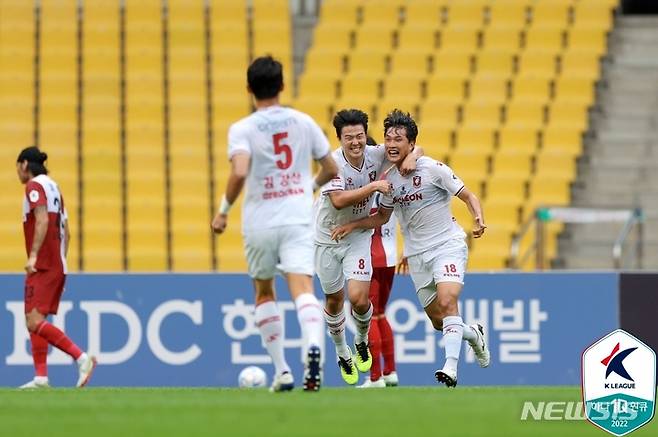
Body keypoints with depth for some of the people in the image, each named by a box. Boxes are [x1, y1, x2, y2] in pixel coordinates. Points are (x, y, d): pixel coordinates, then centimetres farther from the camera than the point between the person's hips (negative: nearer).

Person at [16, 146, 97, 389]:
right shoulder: (53, 187, 21)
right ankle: (41, 377, 3)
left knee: (34, 322, -15)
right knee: (34, 321, 9)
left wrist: (33, 256, -25)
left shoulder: (35, 185, -6)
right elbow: (66, 232, 22)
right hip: (57, 266, 9)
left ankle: (81, 357, -23)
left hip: (43, 267, -9)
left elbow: (42, 221, -20)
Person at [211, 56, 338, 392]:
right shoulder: (303, 122, 5)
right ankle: (314, 343, -43)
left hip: (259, 223, -1)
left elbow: (239, 172, -22)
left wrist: (223, 211, -8)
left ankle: (282, 370, 19)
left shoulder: (242, 129, -5)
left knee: (264, 293, 20)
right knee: (303, 289, -12)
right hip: (298, 219, 1)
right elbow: (330, 170, 14)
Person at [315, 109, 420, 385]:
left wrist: (412, 156, -19)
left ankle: (362, 342, 19)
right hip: (328, 238, -1)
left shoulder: (376, 155, -13)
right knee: (334, 301, 11)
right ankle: (342, 354, 35)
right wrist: (374, 186, -37)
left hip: (359, 237, 2)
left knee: (359, 299, -13)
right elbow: (339, 200, -37)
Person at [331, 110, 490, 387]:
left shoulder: (432, 169, -12)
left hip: (448, 244, -5)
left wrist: (478, 218, -26)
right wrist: (353, 225, 7)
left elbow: (467, 196, -7)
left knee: (447, 302, -27)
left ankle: (451, 368, -33)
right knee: (438, 321, 6)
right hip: (417, 255, 5)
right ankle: (473, 334, 39)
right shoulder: (388, 180, 4)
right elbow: (382, 216, 20)